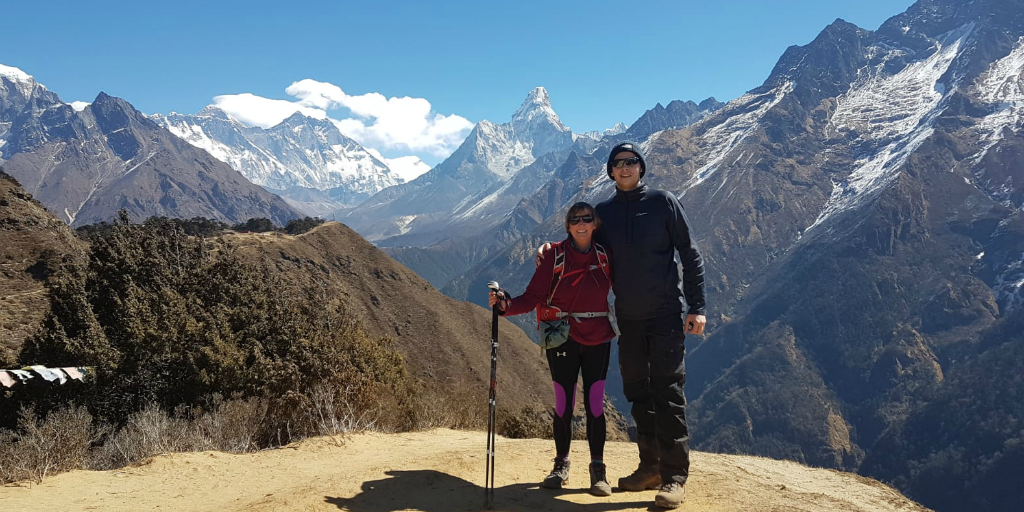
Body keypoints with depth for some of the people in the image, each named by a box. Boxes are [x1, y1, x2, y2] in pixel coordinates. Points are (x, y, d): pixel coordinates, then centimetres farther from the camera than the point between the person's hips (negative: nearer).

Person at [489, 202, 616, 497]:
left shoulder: (604, 256, 2)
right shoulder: (555, 256, -5)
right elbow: (533, 297, -11)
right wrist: (506, 305, -27)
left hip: (598, 340, 2)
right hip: (563, 339, -1)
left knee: (595, 404, 1)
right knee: (563, 404, 4)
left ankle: (598, 469, 13)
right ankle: (561, 465, 22)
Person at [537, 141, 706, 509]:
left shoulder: (663, 202, -1)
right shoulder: (604, 212, 9)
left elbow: (690, 255, -2)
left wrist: (697, 306, -9)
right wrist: (551, 250, -2)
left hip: (665, 314, -4)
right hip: (627, 317, 5)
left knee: (668, 392, -8)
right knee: (638, 394, 9)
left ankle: (675, 476, -3)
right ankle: (651, 467, 20)